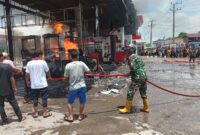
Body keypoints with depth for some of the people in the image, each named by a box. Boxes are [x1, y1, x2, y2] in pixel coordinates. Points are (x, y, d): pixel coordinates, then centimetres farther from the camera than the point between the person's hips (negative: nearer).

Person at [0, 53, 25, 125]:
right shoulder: (8, 66, -10)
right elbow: (12, 78, -10)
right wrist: (14, 88, -1)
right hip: (8, 90, 0)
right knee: (14, 104, 12)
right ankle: (20, 117, 20)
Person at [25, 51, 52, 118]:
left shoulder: (29, 63, 0)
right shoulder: (43, 62, -8)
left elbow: (27, 74, 2)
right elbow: (47, 72, 2)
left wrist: (27, 81, 17)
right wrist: (49, 77, 22)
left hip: (34, 85, 3)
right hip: (43, 84, -3)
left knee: (35, 98, 13)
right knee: (44, 98, 6)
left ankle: (36, 113, 19)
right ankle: (45, 112, 13)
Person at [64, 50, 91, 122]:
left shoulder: (68, 66, -8)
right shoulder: (81, 63, -7)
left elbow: (66, 78, -4)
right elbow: (88, 71, 1)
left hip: (73, 87, -1)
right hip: (82, 86, 1)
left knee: (69, 102, 16)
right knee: (82, 102, 15)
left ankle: (70, 116, 16)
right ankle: (80, 116, 26)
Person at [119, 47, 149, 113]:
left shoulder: (131, 57, -8)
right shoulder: (137, 57, 18)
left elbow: (133, 68, -19)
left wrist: (130, 73, 1)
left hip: (137, 78, -9)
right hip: (144, 76, 9)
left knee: (130, 93, 0)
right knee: (143, 93, 19)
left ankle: (127, 109, 10)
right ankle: (146, 108, 31)